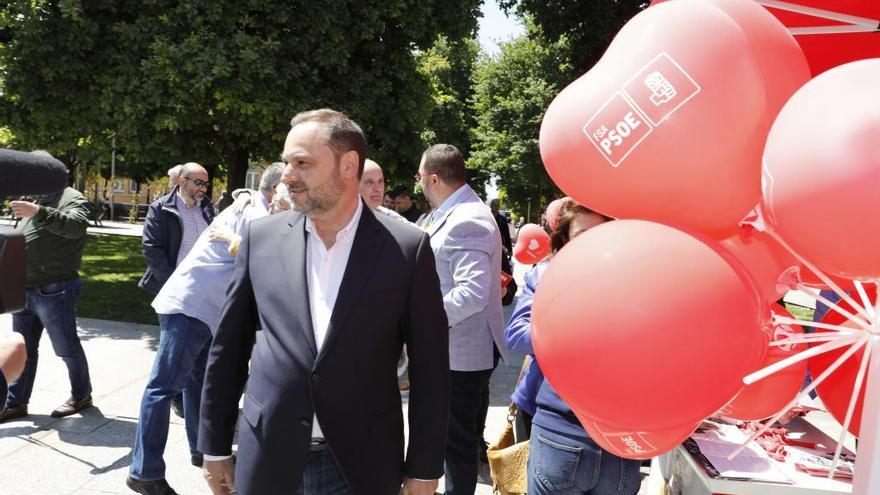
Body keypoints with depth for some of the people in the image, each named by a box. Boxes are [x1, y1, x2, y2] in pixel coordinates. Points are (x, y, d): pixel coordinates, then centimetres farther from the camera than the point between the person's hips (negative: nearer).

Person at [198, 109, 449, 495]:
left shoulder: (406, 247, -8)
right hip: (267, 463, 2)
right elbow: (228, 348, 5)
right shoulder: (262, 238, 0)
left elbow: (429, 367, -4)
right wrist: (216, 447, 7)